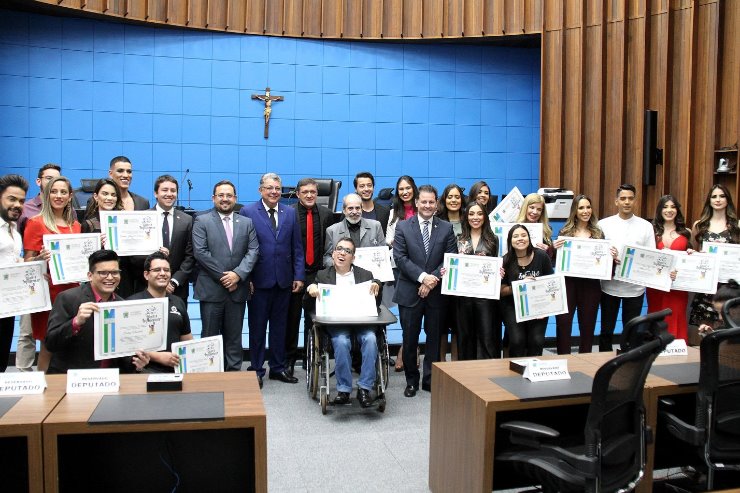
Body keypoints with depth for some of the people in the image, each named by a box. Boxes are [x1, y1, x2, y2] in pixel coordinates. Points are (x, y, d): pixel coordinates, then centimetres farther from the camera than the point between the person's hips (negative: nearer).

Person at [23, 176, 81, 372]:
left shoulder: (75, 225, 13)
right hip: (48, 291, -4)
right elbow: (28, 262, -3)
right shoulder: (36, 223, -1)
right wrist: (41, 258, -23)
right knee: (48, 346, -2)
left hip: (71, 290, 4)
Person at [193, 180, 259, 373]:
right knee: (210, 335, 4)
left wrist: (238, 274, -11)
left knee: (234, 336, 9)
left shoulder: (246, 223, 11)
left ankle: (234, 372, 18)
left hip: (237, 289, 3)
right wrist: (222, 276, -11)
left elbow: (253, 251, 3)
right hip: (211, 289, -2)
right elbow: (200, 252, -7)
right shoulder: (202, 221, 2)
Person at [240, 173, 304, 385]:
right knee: (257, 326, 7)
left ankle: (278, 368, 25)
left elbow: (297, 248, 7)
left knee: (279, 325, 13)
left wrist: (299, 276, 1)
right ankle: (256, 369, 19)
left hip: (283, 279, 3)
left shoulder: (290, 213, 7)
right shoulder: (248, 212, -3)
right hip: (259, 280, -3)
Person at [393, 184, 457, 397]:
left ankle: (431, 379, 23)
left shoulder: (446, 228, 5)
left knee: (434, 337, 9)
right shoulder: (403, 227, 1)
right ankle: (411, 380, 22)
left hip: (436, 292, 1)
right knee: (410, 338, 7)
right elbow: (400, 257, -7)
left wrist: (433, 278, -15)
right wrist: (422, 276, -17)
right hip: (410, 291, -1)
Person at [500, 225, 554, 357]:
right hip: (513, 306, -1)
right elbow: (502, 290, -3)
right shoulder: (506, 261, -6)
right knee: (517, 340, -20)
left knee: (537, 340, -16)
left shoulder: (541, 256, -4)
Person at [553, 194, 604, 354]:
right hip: (568, 283, -1)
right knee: (563, 324, -4)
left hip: (591, 285, 2)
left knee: (588, 326, 10)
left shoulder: (598, 233, 8)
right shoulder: (565, 232, 4)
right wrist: (554, 248, -15)